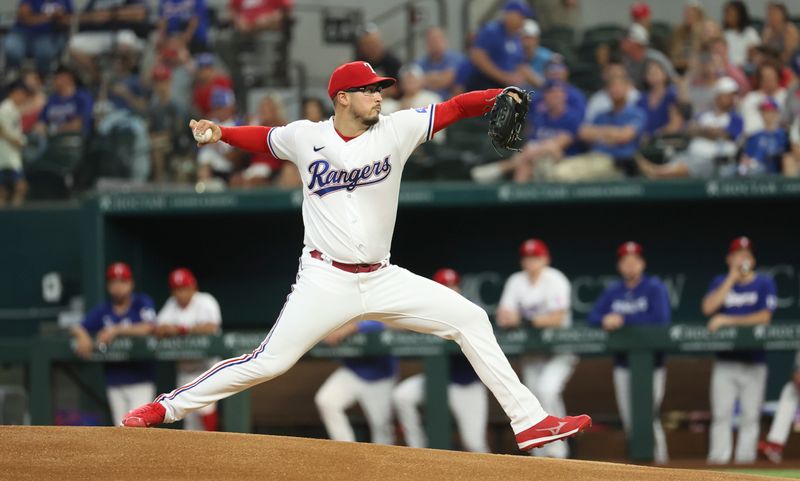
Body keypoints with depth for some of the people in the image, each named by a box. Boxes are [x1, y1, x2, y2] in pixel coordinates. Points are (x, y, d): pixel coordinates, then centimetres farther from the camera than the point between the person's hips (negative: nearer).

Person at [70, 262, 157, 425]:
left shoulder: (142, 303, -2)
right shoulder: (102, 310, 9)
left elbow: (147, 328, -20)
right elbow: (76, 329, 4)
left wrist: (116, 330, -22)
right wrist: (82, 335, -19)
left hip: (140, 379, -4)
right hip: (114, 382, 4)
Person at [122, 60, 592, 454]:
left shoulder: (395, 129, 0)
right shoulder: (305, 137, -1)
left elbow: (454, 108, -5)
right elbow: (262, 138, 17)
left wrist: (498, 97, -22)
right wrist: (219, 132, 0)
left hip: (383, 279, 3)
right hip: (325, 280, -3)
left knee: (469, 319, -5)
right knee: (268, 362, -11)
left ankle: (529, 420, 0)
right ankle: (166, 408, 1)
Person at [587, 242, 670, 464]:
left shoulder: (655, 287, -2)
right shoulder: (613, 291, 13)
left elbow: (661, 320, -15)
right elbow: (592, 317, 8)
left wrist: (623, 320, -16)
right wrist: (605, 321, -16)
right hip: (623, 362, 5)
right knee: (629, 419, 3)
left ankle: (660, 460, -10)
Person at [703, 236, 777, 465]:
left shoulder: (764, 283, 2)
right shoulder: (720, 282, 11)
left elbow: (764, 316, -9)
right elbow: (708, 308, -7)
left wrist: (728, 320, -12)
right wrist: (732, 279, -8)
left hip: (754, 361, -2)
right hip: (725, 358, 2)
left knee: (750, 415, -3)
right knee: (720, 413, -4)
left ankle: (745, 457, 0)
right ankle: (718, 458, -4)